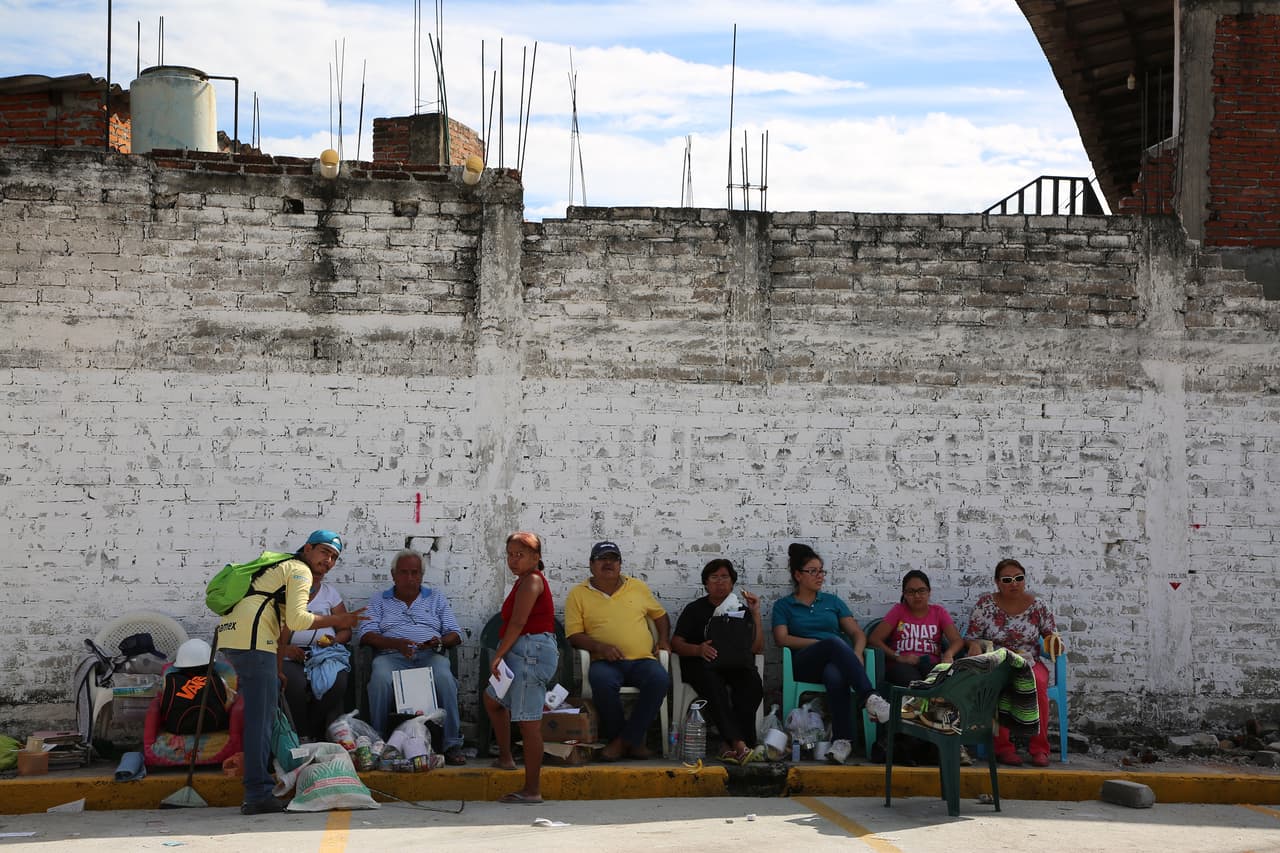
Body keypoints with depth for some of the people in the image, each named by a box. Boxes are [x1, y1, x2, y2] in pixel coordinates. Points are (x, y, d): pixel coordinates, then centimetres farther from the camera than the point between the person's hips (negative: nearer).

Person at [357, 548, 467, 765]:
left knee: (444, 677, -35)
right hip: (391, 656, -1)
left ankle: (452, 744, -29)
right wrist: (397, 643, -14)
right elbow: (366, 635, 4)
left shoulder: (436, 598, 25)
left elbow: (455, 634, 18)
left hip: (430, 656, 1)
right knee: (380, 678, -37)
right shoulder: (379, 601, 21)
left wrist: (439, 642, -8)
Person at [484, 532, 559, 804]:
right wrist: (502, 655, 11)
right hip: (523, 654, 11)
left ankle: (532, 790, -8)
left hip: (531, 651, -11)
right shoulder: (525, 581, 19)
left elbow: (518, 622, -19)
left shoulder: (531, 581, -12)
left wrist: (498, 655, -17)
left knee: (528, 722, -10)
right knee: (492, 699, 27)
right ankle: (505, 757, 37)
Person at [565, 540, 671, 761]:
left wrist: (664, 640, 11)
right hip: (605, 662, -2)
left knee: (660, 679, -32)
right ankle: (632, 740, -17)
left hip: (642, 660, 2)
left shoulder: (638, 587, 16)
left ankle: (623, 740, -20)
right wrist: (600, 647, -14)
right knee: (601, 681, -38)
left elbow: (660, 614, 29)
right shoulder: (578, 594, 8)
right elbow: (574, 635, 2)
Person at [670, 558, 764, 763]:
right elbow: (676, 643, 6)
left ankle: (732, 746, -36)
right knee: (713, 685, -38)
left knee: (752, 682, -34)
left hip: (736, 664, 2)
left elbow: (757, 648, 10)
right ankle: (740, 745, -49)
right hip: (703, 664, -2)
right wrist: (698, 649, -15)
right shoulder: (695, 610, 17)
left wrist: (756, 614, 1)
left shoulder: (741, 610, 20)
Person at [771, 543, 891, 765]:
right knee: (834, 642, -38)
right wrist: (822, 643, -9)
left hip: (835, 662, 2)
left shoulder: (832, 602, 25)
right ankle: (869, 697, -51)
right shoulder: (783, 605, 18)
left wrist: (856, 655, -8)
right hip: (804, 664, -2)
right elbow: (782, 638, 1)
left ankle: (843, 739, -49)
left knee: (835, 675, -40)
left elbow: (858, 633, 16)